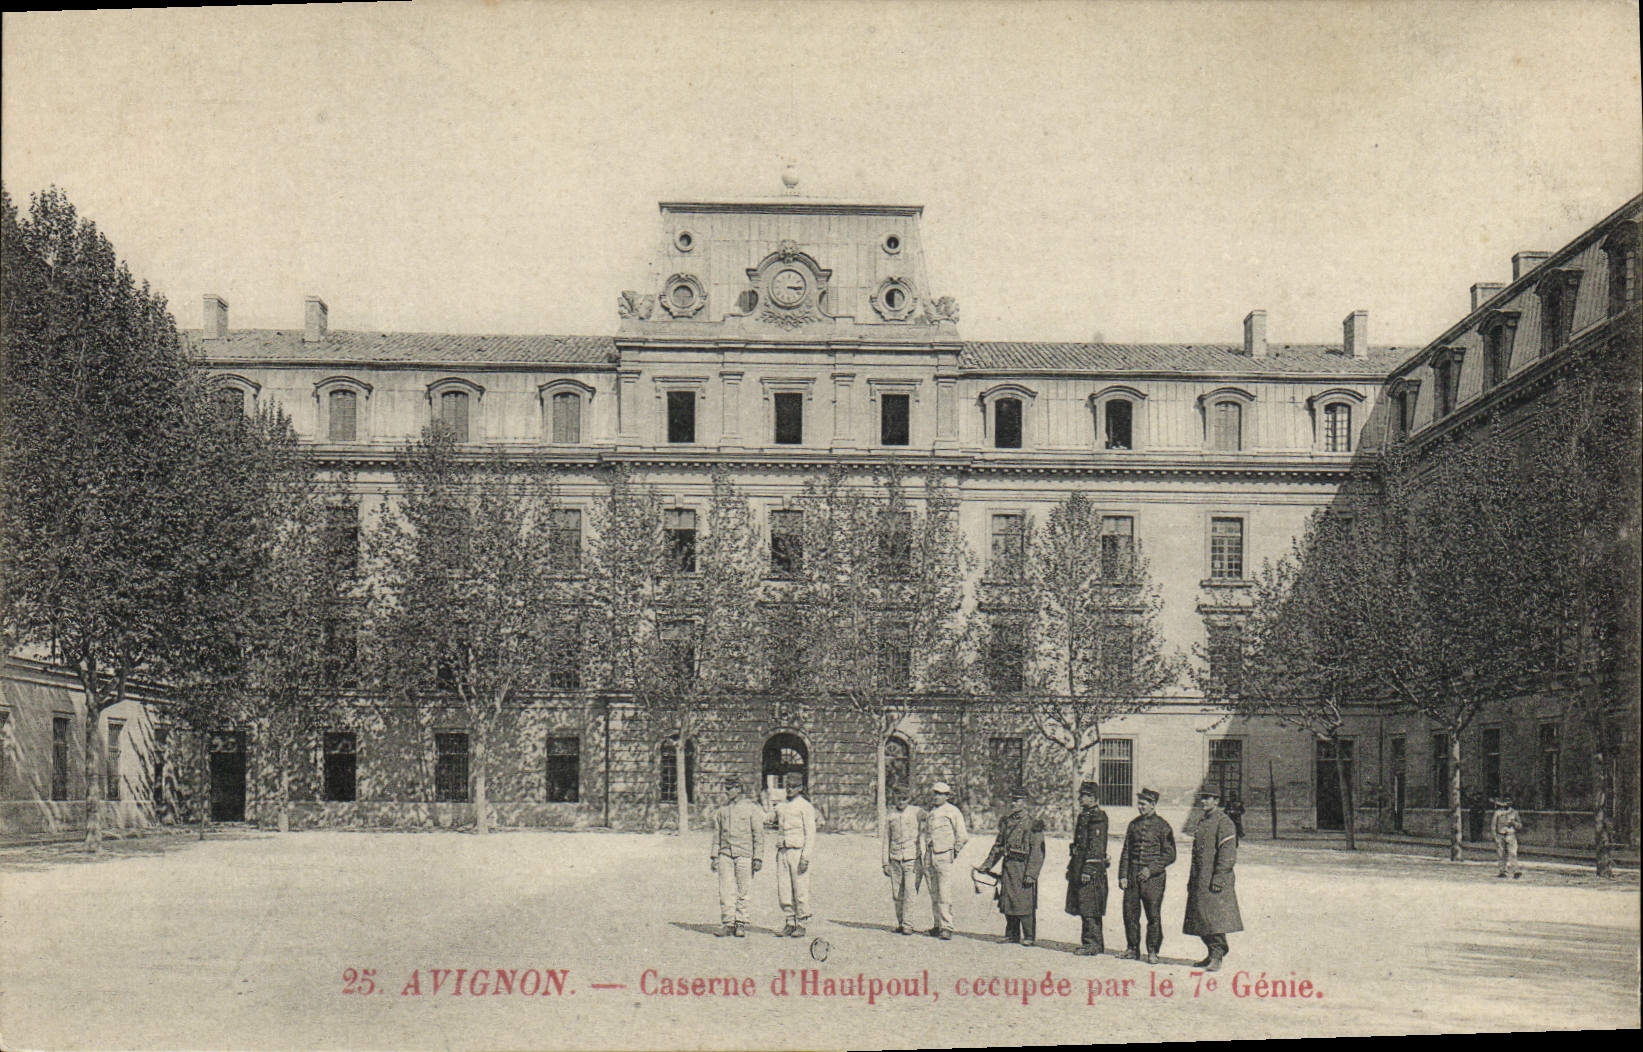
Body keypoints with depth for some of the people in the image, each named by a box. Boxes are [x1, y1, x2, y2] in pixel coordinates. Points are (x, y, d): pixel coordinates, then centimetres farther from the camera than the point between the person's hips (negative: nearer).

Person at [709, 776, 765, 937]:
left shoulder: (751, 808, -1)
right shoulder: (722, 809, 12)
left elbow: (758, 835, -1)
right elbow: (717, 833, 17)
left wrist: (758, 858, -6)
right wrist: (714, 856, 11)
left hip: (744, 855, -3)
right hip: (725, 853, 3)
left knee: (743, 892, 0)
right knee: (725, 891, -1)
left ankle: (741, 924, 9)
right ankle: (728, 923, 6)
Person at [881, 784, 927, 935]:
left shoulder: (917, 813, 0)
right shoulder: (890, 816, 10)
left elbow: (923, 837, 2)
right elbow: (885, 840, 14)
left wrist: (924, 860, -4)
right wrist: (885, 863, 10)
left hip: (912, 859, -3)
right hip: (895, 859, 3)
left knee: (910, 892, -10)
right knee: (897, 894, 5)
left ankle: (908, 925, -6)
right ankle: (900, 923, 17)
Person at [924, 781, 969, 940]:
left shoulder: (953, 812, -5)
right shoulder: (931, 813, 16)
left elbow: (963, 836, -8)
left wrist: (955, 852, -3)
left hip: (944, 856, -7)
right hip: (930, 856, 7)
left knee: (944, 893, -10)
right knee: (934, 894, 8)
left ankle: (947, 927, -9)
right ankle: (938, 925, 15)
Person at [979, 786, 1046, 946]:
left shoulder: (1032, 823, -8)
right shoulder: (1006, 821, 12)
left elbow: (1037, 851, -12)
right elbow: (998, 844, 20)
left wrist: (1031, 873, -17)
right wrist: (987, 864, 15)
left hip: (1024, 866, -6)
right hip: (1008, 866, 6)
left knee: (1025, 902, -4)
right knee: (1007, 901, 9)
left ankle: (1029, 936, 6)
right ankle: (1012, 934, 21)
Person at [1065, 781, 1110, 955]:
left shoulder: (1097, 817, -13)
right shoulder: (1083, 816, 17)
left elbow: (1096, 847, -19)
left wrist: (1088, 869, -23)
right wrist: (1072, 867, 23)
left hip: (1092, 866, -10)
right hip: (1080, 866, 10)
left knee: (1090, 909, -7)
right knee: (1082, 908, 12)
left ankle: (1094, 944, -3)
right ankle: (1087, 942, 18)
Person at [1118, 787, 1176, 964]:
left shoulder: (1162, 826, -4)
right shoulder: (1134, 824, 10)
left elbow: (1170, 855, -5)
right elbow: (1126, 852, 12)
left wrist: (1151, 869, -14)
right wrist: (1123, 876, 4)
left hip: (1153, 877, -4)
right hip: (1132, 877, 5)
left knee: (1153, 916, -1)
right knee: (1130, 914, 6)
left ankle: (1152, 952, 8)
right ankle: (1132, 948, 18)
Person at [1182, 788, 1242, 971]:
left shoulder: (1224, 822, -9)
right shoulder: (1202, 822, 19)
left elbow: (1228, 854, -15)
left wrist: (1219, 877, -21)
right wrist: (1192, 879, 20)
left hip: (1215, 880, -9)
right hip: (1200, 880, 9)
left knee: (1214, 918, -11)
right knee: (1200, 920, 10)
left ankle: (1217, 957, -7)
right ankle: (1213, 954, 20)